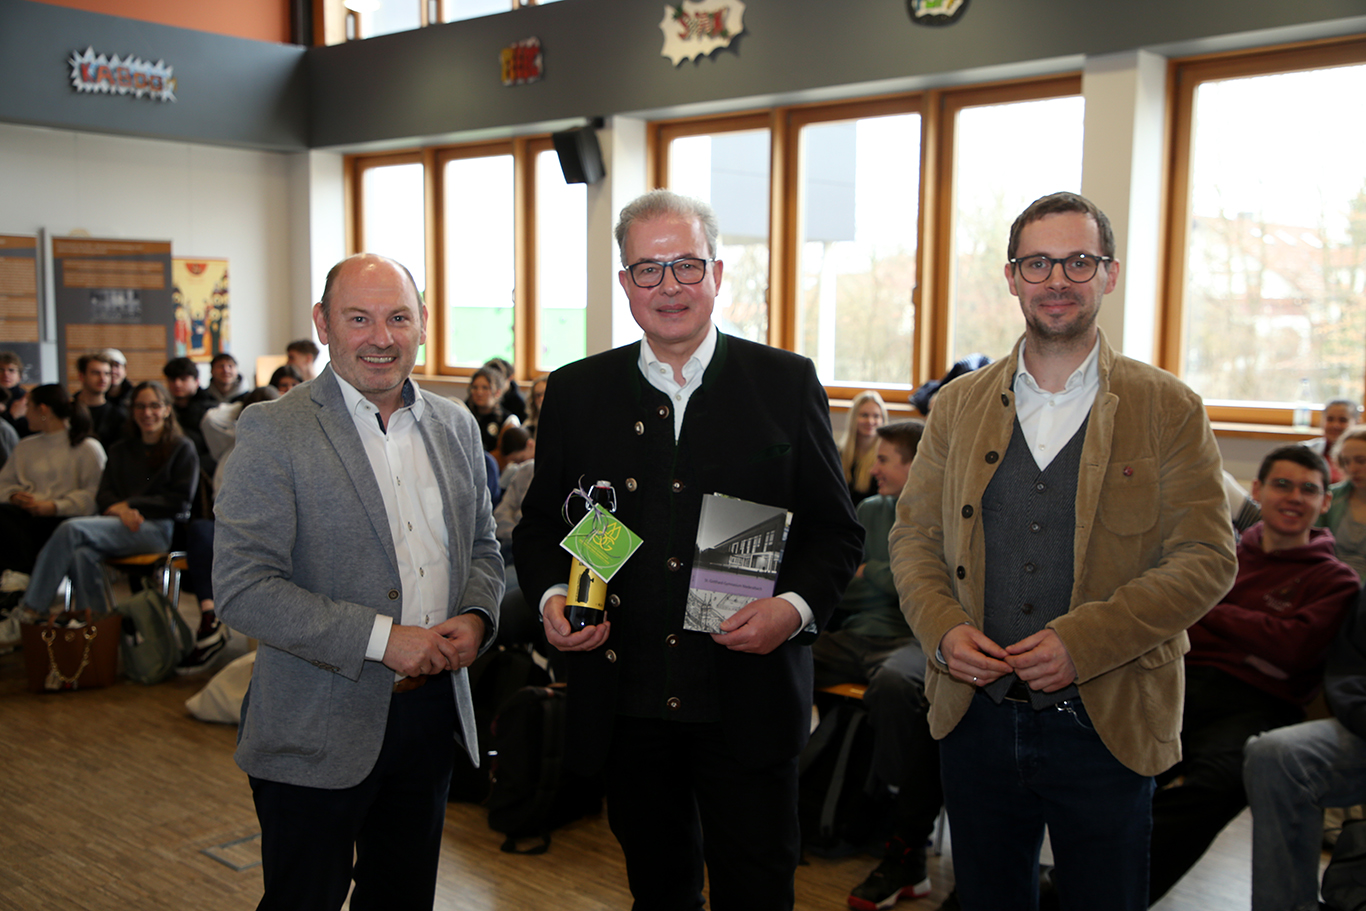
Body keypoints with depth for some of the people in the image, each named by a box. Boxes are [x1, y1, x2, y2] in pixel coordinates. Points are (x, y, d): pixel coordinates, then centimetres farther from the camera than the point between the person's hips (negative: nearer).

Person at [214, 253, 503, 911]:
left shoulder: (455, 427, 6)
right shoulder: (274, 432, -12)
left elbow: (482, 546, 16)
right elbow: (241, 589, -18)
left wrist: (475, 616, -6)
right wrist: (382, 637, -22)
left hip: (432, 708, 5)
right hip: (318, 732, -5)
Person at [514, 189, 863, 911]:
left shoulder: (786, 383, 0)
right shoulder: (576, 392, 5)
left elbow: (836, 529, 2)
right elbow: (540, 522, 12)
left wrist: (796, 604, -16)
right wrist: (550, 596, -7)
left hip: (747, 707, -2)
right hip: (624, 707, 2)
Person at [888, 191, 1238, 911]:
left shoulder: (1169, 410, -2)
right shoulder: (958, 405, 6)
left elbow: (1207, 559, -7)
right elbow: (913, 535, 8)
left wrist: (1083, 642, -18)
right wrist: (941, 629, -11)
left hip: (1106, 728, -2)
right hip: (976, 718, 3)